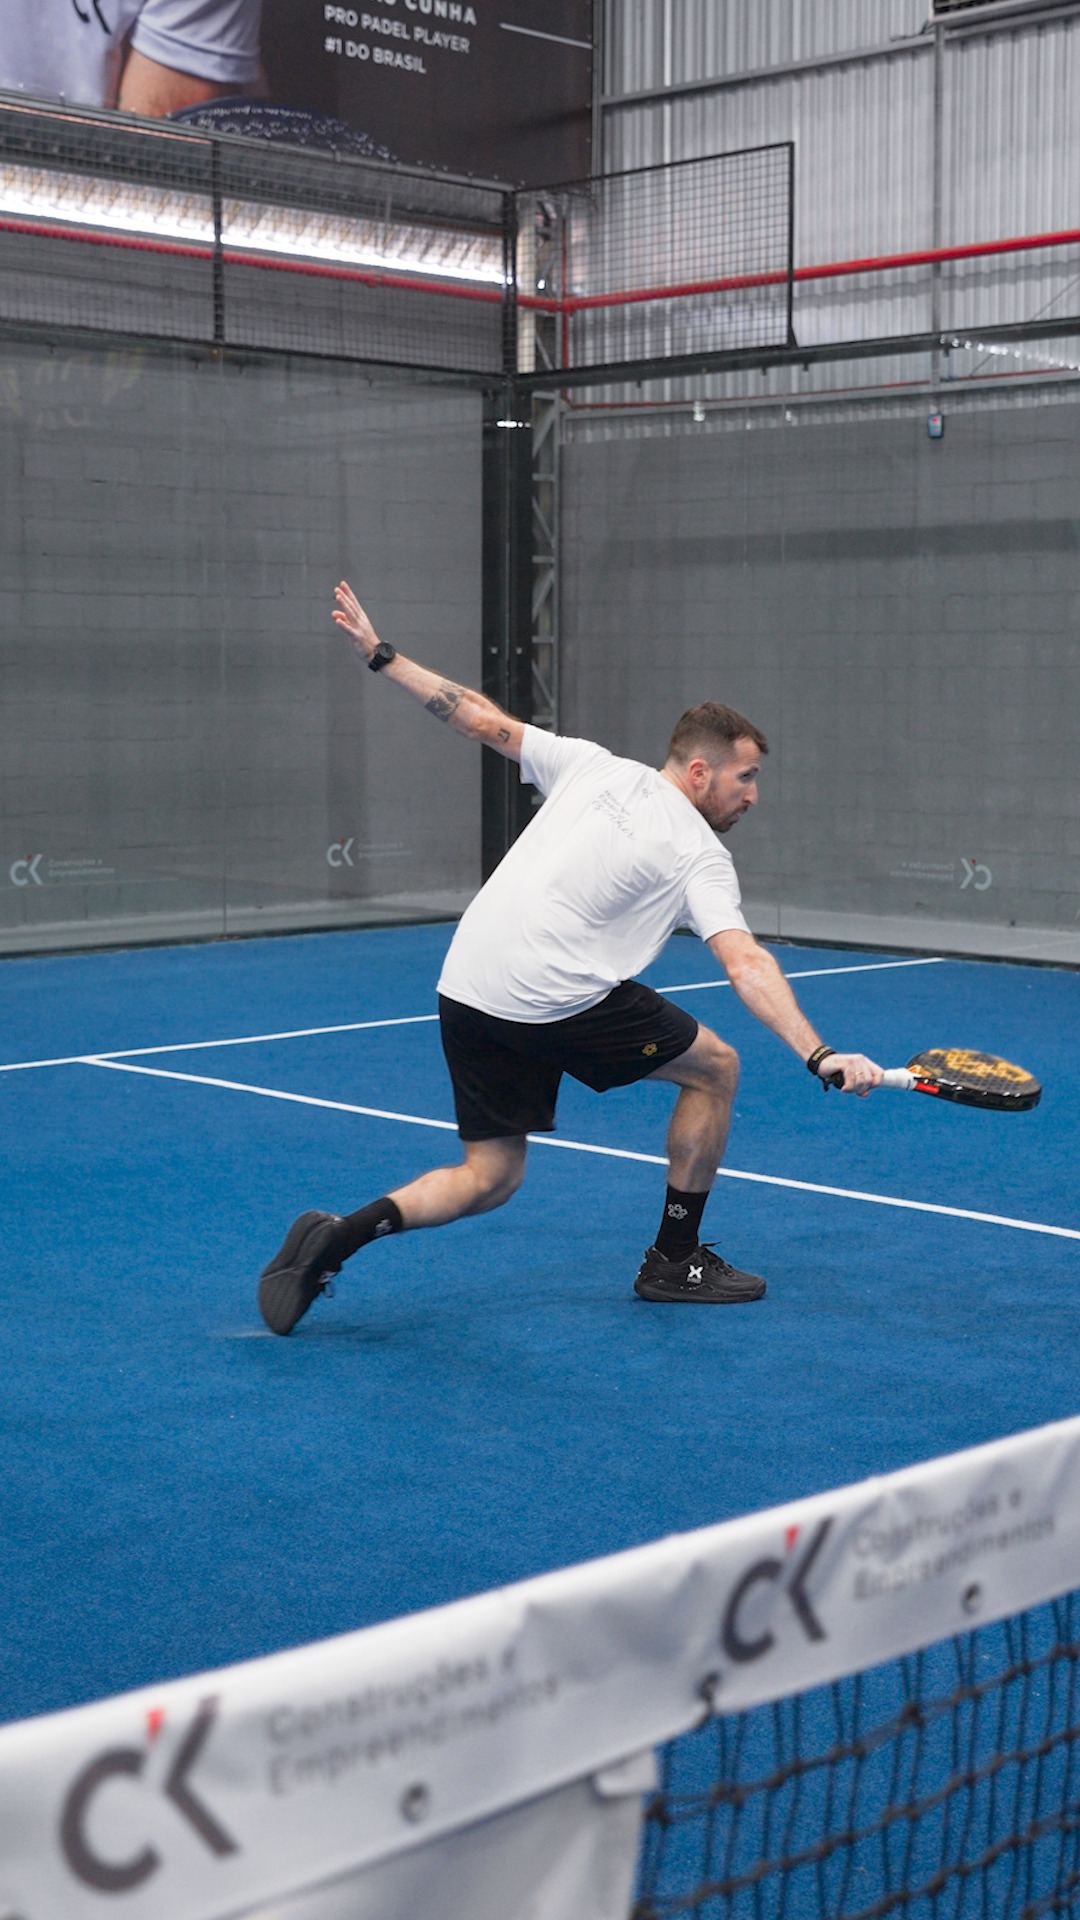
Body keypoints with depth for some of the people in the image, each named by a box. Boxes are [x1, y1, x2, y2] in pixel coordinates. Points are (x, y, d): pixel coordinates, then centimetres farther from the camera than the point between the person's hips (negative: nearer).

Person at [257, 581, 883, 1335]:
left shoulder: (591, 766, 13)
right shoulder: (699, 855, -2)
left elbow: (485, 720, 15)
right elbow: (745, 963, -16)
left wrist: (382, 656, 22)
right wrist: (821, 1056, -23)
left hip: (467, 989, 7)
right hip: (559, 1002, -6)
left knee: (490, 1178, 15)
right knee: (714, 1068, 13)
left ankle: (339, 1235, -6)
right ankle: (675, 1261, 20)